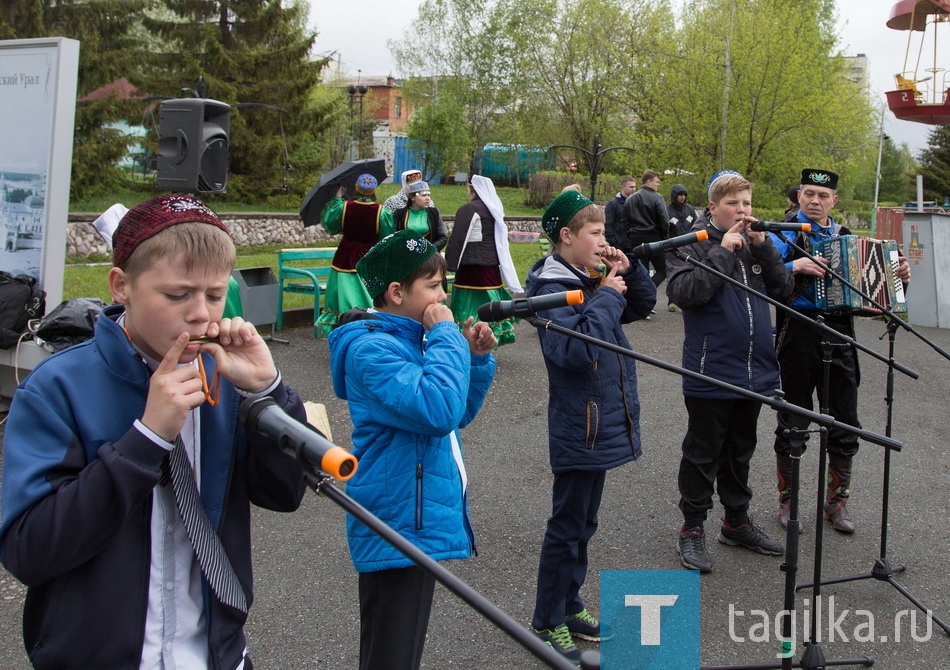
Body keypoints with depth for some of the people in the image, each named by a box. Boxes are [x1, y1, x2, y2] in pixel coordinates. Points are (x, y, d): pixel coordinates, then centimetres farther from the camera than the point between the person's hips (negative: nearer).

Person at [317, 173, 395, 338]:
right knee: (368, 304, 5)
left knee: (345, 304, 7)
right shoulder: (382, 212, -10)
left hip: (345, 262, 2)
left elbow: (329, 225, 9)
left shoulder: (343, 207, -7)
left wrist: (337, 198, 14)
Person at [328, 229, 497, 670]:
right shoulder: (371, 349, -19)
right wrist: (446, 335, -19)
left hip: (422, 522, 10)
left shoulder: (412, 337, 12)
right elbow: (438, 410, -32)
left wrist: (477, 358, 2)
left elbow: (460, 414, 18)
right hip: (399, 528, -10)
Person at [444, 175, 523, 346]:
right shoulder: (495, 209, 13)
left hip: (472, 269, -8)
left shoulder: (468, 209, -11)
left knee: (471, 309, -6)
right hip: (493, 268, 8)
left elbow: (457, 239, -14)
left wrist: (449, 264, -10)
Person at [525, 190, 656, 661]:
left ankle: (569, 606, 34)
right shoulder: (553, 290, -17)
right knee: (567, 527, 2)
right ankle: (547, 622, 16)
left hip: (604, 423, 9)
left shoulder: (591, 281, 8)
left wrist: (629, 270, 1)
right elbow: (577, 349, -31)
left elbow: (643, 306, 18)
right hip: (579, 429, -9)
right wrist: (607, 296, -22)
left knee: (583, 523, 19)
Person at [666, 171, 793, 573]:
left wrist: (762, 246, -10)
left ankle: (737, 521, 33)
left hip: (755, 371, 6)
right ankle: (692, 529, 18)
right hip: (711, 371, -6)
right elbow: (683, 292, -22)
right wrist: (724, 251, -21)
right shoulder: (693, 244, -7)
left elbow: (783, 290, 1)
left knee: (740, 452, 19)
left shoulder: (756, 241, 9)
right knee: (703, 455, 5)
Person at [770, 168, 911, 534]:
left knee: (845, 425, 9)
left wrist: (897, 277, 4)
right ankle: (787, 500, 19)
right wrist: (795, 266, -27)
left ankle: (837, 501, 24)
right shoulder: (784, 234, -2)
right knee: (793, 424, 5)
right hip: (798, 335, -4)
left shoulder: (845, 237, 14)